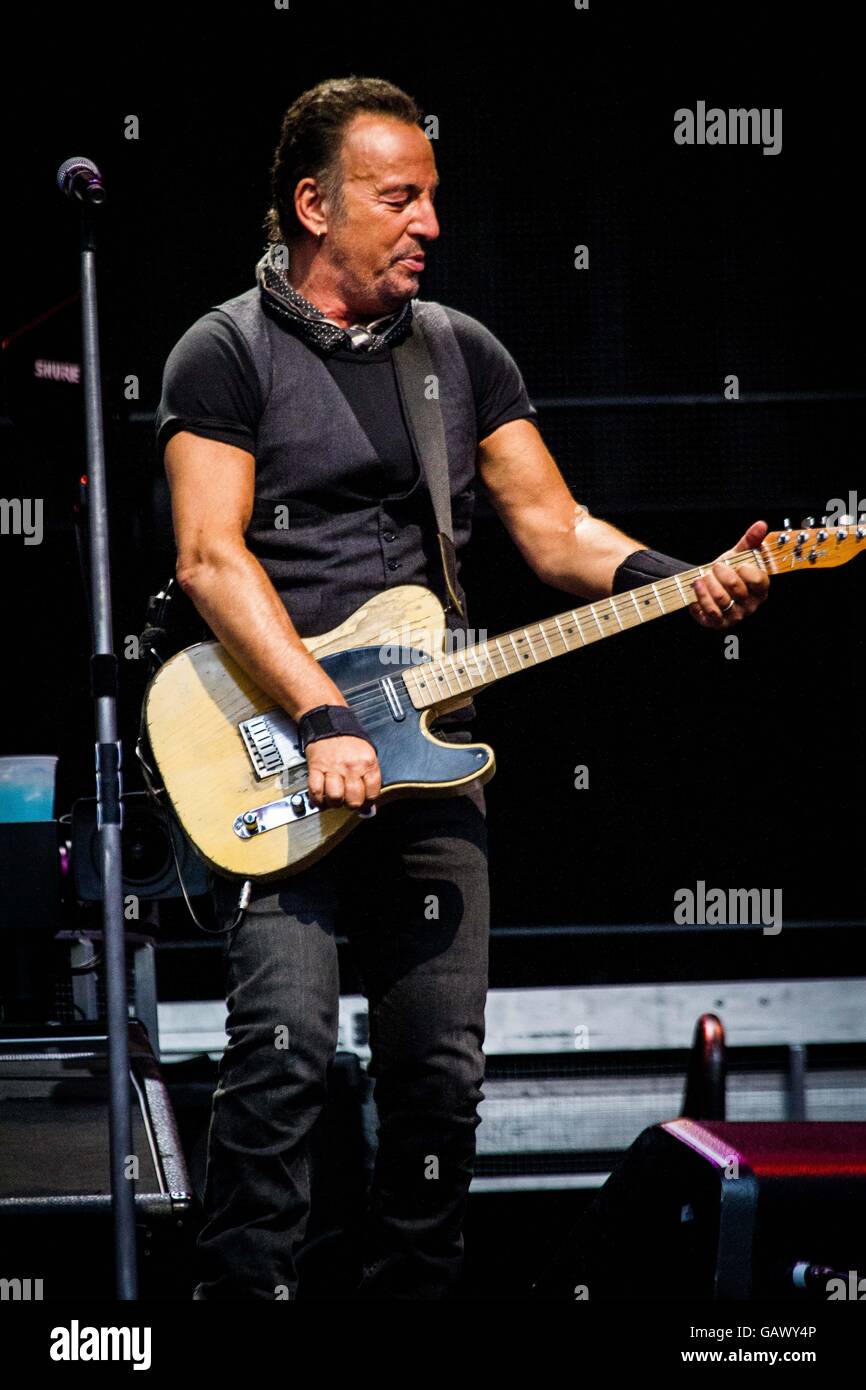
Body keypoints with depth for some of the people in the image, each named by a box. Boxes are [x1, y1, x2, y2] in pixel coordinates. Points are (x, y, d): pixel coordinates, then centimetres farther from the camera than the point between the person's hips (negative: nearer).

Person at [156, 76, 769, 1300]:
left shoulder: (463, 352, 15)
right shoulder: (227, 355, -1)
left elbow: (553, 528, 11)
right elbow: (210, 557, -11)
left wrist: (681, 583, -9)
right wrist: (323, 720, -21)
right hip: (278, 743, -5)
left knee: (442, 1072, 4)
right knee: (283, 1047, -18)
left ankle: (408, 1293, 16)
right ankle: (246, 1294, -11)